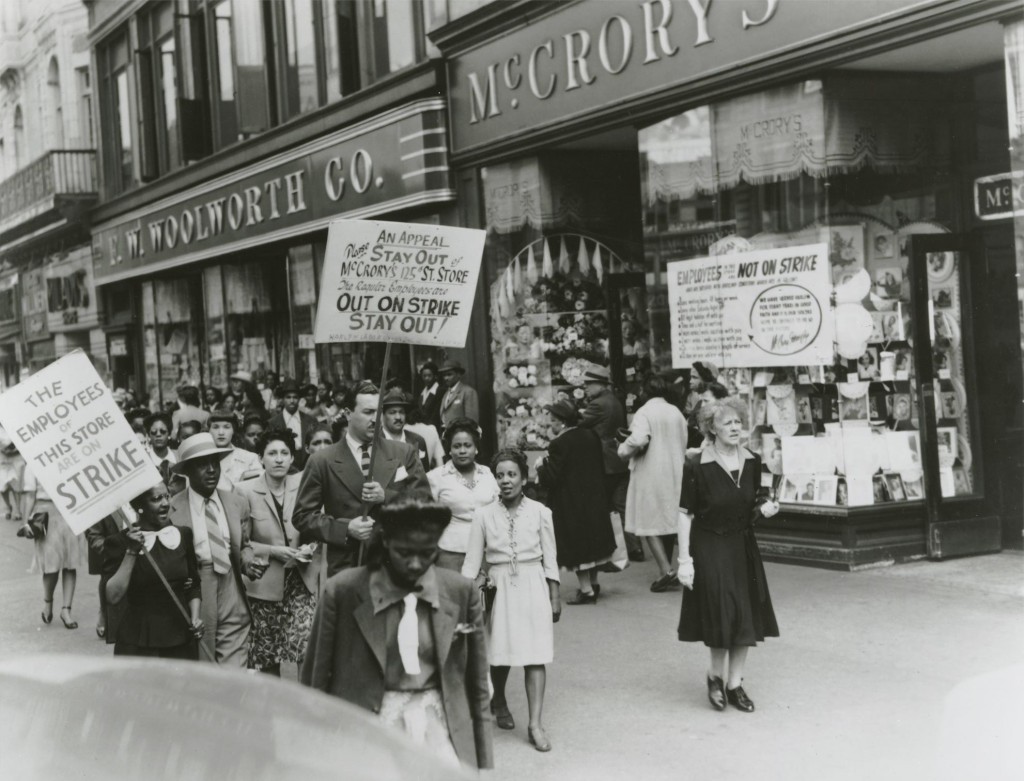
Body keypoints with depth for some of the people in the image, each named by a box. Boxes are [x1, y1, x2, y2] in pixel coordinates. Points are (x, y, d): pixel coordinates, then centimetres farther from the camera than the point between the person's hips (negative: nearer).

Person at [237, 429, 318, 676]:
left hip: (302, 579, 1)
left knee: (307, 644, -12)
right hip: (264, 583, -1)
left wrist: (310, 547, -4)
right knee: (265, 655, 4)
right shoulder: (246, 491, -4)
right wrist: (272, 551, -12)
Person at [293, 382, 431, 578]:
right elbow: (302, 516, 1)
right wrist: (345, 529, -14)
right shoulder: (322, 462, 1)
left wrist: (386, 496, -13)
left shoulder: (403, 453, 6)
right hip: (346, 567, -1)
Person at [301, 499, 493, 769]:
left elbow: (477, 686, 8)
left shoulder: (462, 594, -1)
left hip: (439, 718, 1)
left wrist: (481, 763, 9)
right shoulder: (343, 592, -6)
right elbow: (315, 681, 3)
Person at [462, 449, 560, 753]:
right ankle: (498, 702, 36)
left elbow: (550, 559, 3)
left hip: (533, 586, 0)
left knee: (535, 655, -4)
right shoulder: (484, 515, -2)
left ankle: (536, 724, -3)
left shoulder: (539, 512, -2)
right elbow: (473, 560, 2)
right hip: (499, 587, 0)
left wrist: (554, 597, 3)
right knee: (499, 652, 7)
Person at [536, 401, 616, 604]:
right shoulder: (590, 436, 3)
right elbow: (600, 467, 11)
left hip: (571, 504, -8)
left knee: (577, 544, 0)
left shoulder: (559, 444, -20)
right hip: (594, 500, 8)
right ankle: (592, 582, 30)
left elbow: (550, 478, -19)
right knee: (591, 539, 19)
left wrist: (541, 466, 0)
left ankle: (586, 590, 2)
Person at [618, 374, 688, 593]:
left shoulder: (644, 413, -12)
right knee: (668, 520, 14)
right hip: (674, 474, 6)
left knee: (650, 522, -2)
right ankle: (666, 569, 19)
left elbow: (639, 439, -26)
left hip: (650, 474, -6)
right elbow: (684, 444, 10)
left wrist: (624, 450, -8)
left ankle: (665, 568, -15)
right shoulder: (676, 413, 6)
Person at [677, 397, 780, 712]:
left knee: (745, 617, 6)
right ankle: (716, 676, 18)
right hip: (709, 548, -5)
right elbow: (685, 514, -11)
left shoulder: (751, 462, 2)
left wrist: (764, 508, -9)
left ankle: (735, 684, 18)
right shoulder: (697, 465, -13)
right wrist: (684, 559, -14)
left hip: (742, 546, 5)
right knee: (721, 614, -6)